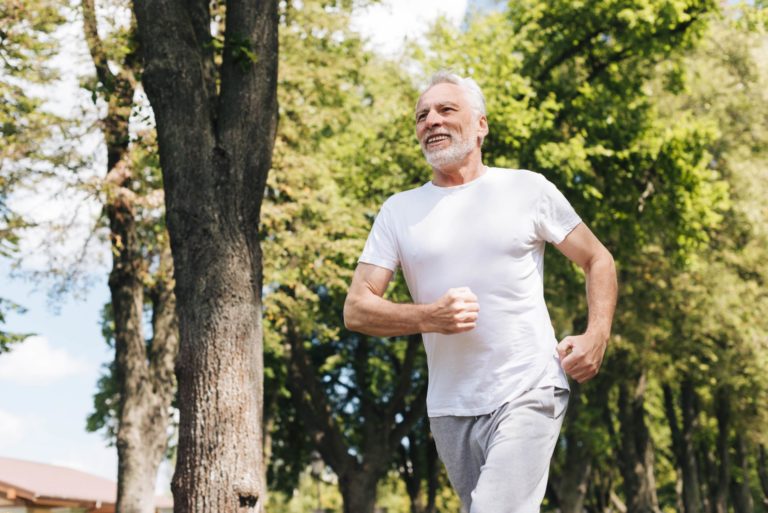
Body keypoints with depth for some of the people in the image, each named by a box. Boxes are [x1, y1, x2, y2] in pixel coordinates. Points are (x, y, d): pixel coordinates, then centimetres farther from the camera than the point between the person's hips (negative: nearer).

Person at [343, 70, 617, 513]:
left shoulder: (527, 189, 4)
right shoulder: (400, 211, 8)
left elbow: (598, 260, 11)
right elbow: (356, 310, 2)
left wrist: (597, 335, -6)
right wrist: (428, 318, -15)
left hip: (528, 394, -3)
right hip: (450, 407, 4)